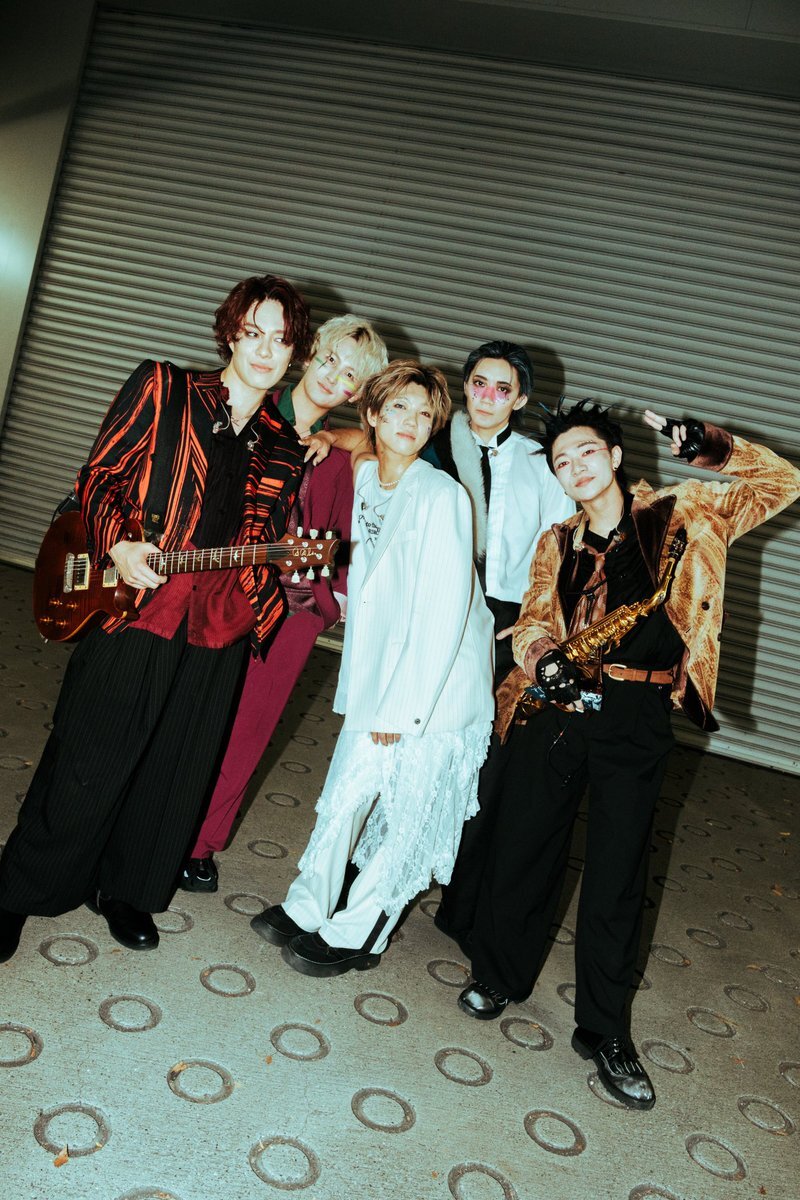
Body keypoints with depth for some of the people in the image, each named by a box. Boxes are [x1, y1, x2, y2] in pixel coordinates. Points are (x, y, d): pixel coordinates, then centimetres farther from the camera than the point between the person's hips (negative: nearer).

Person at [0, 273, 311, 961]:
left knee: (175, 771, 13)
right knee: (86, 766, 4)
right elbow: (98, 476, 1)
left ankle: (125, 890, 36)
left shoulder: (285, 448, 11)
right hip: (136, 607, -4)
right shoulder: (165, 389, 1)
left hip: (218, 627, 4)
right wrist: (117, 547, -14)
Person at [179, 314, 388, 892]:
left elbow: (343, 535, 13)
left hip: (296, 606, 2)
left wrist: (337, 594, 0)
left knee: (247, 728, 8)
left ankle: (200, 844, 25)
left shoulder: (341, 455, 8)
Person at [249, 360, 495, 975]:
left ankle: (353, 935, 23)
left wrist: (403, 707, -18)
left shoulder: (443, 496, -18)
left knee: (409, 811, 6)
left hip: (437, 682, -6)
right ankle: (307, 910, 30)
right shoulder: (365, 476, 2)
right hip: (377, 671, 6)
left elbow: (446, 611, -20)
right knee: (346, 792, 11)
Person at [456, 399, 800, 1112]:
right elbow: (533, 621, 6)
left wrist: (711, 450, -8)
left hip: (637, 720, -2)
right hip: (558, 707, 2)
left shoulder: (679, 517, 6)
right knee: (523, 848, 10)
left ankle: (604, 1031, 24)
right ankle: (500, 976, 36)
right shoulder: (558, 544, 13)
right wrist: (545, 660, -16)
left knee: (618, 873, 7)